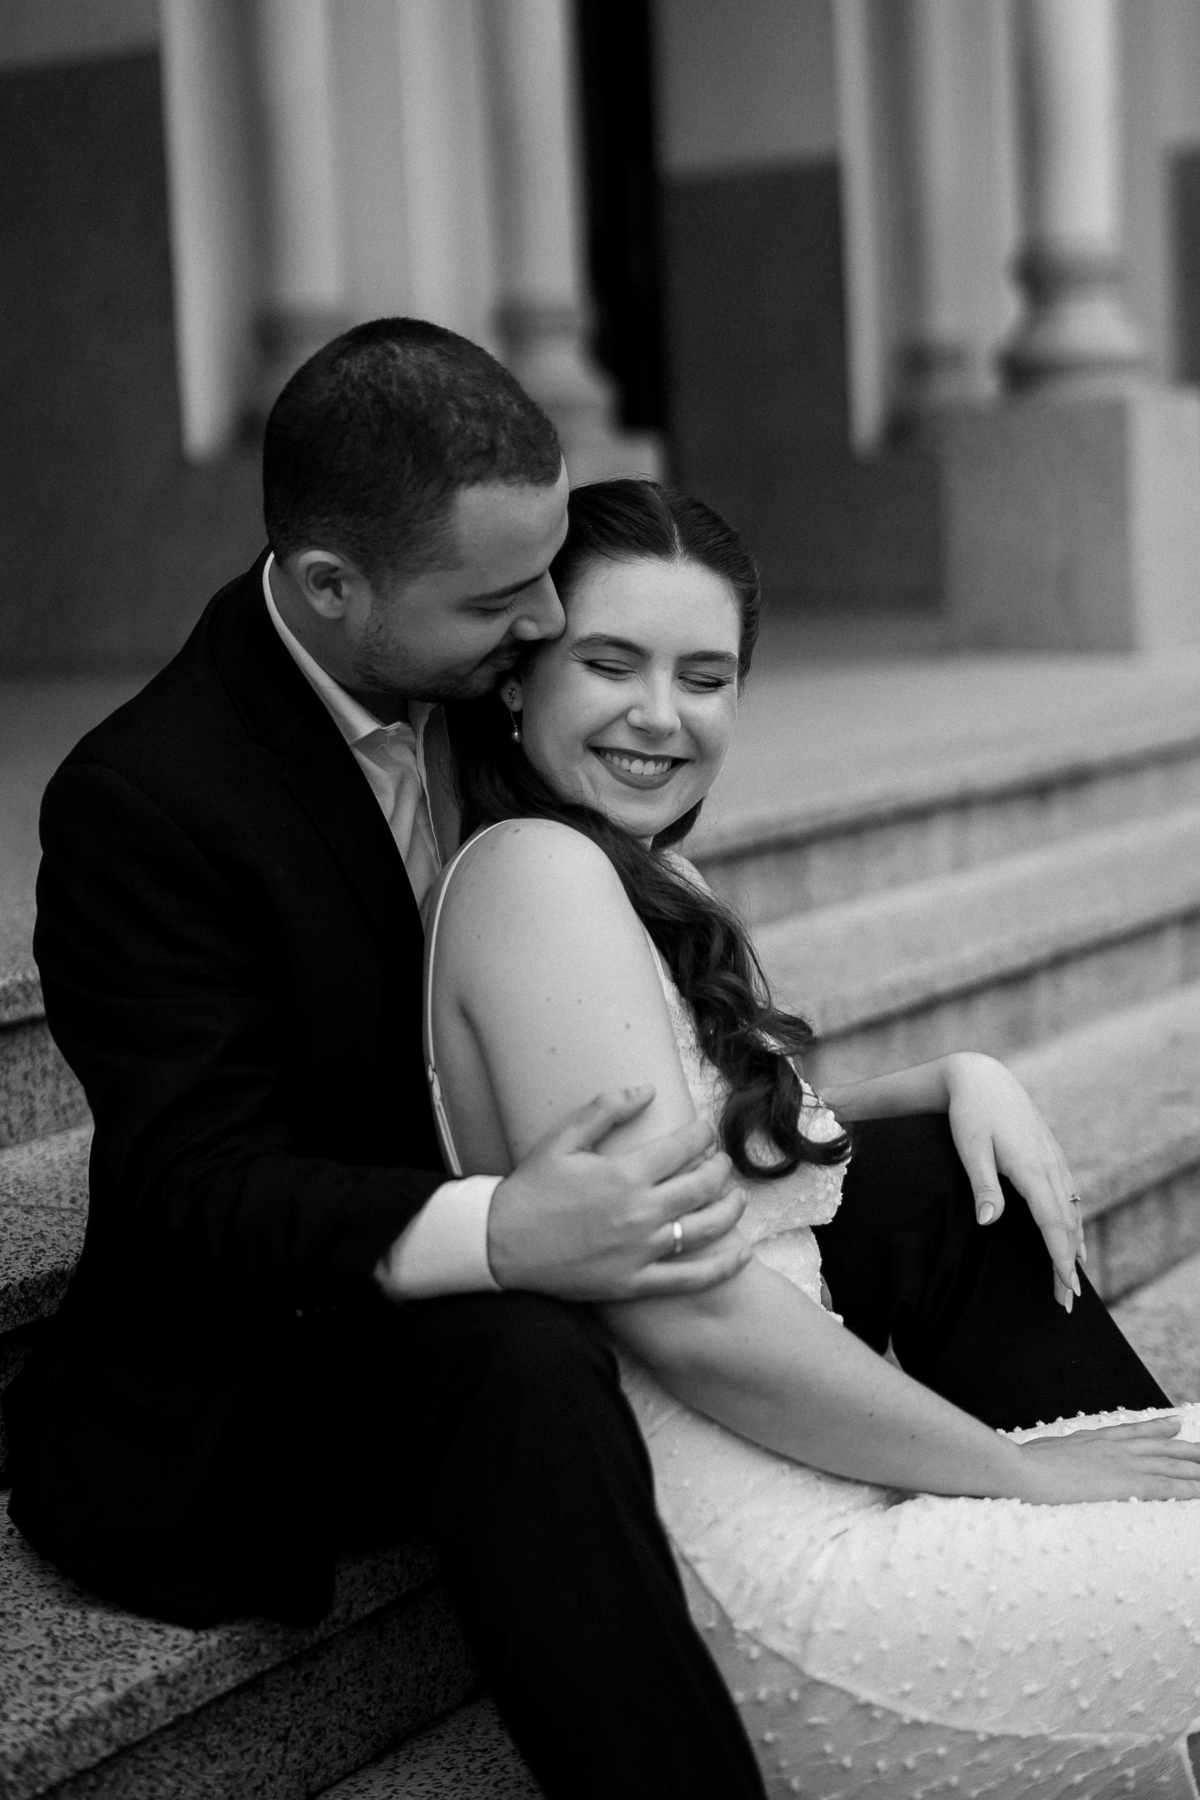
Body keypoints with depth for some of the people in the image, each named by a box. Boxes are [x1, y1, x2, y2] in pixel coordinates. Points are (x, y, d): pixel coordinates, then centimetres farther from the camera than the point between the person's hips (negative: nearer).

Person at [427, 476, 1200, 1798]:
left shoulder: (645, 878, 13)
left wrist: (960, 1079, 1)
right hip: (748, 1556, -10)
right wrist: (1016, 1469, -14)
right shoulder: (535, 869, -17)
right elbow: (686, 1314, -23)